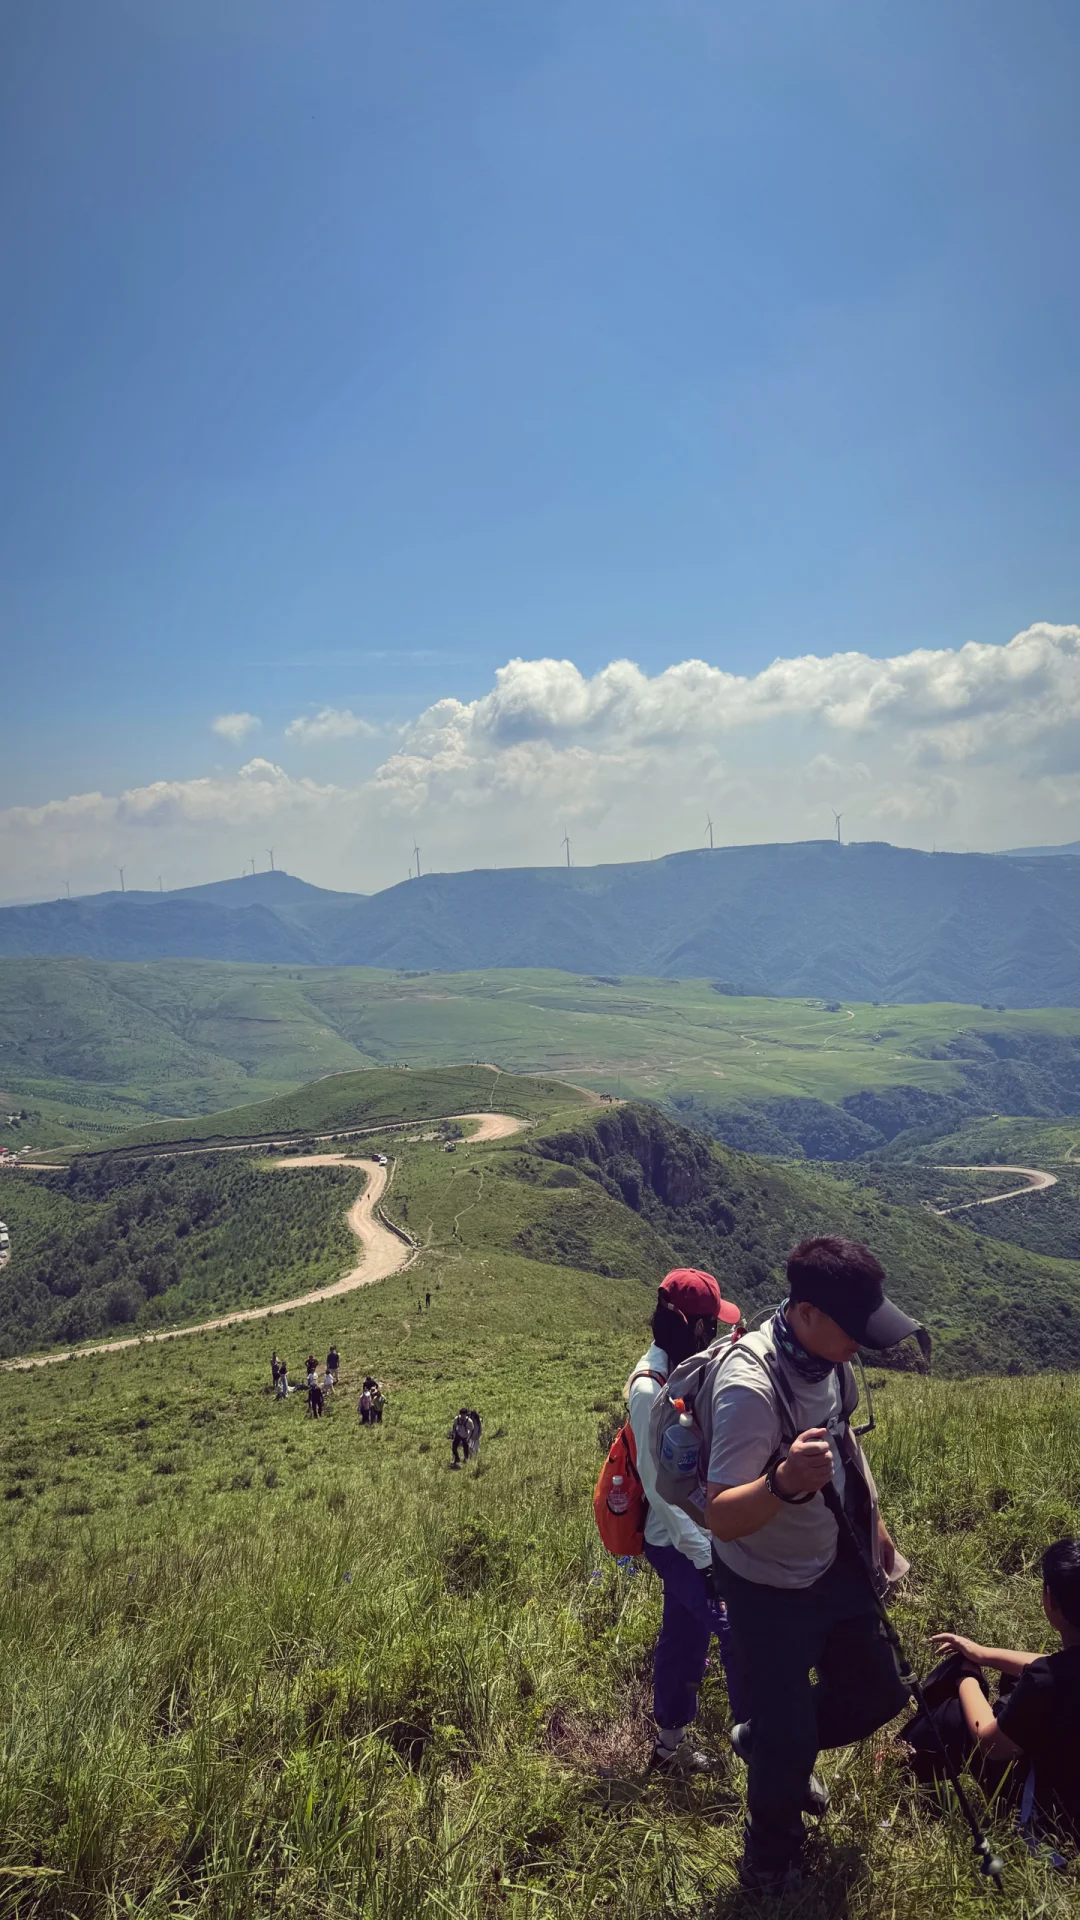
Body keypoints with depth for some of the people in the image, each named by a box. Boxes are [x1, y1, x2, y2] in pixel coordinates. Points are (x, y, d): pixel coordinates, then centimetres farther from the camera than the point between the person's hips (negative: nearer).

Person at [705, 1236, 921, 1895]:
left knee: (878, 1693, 18)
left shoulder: (827, 1354, -11)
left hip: (834, 1562, 7)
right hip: (769, 1587, -7)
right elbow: (721, 1518, -38)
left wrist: (873, 1520, 17)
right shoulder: (750, 1385, -36)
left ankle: (765, 1742, 44)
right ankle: (772, 1862, 36)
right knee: (787, 1742, 4)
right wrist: (784, 1482, -56)